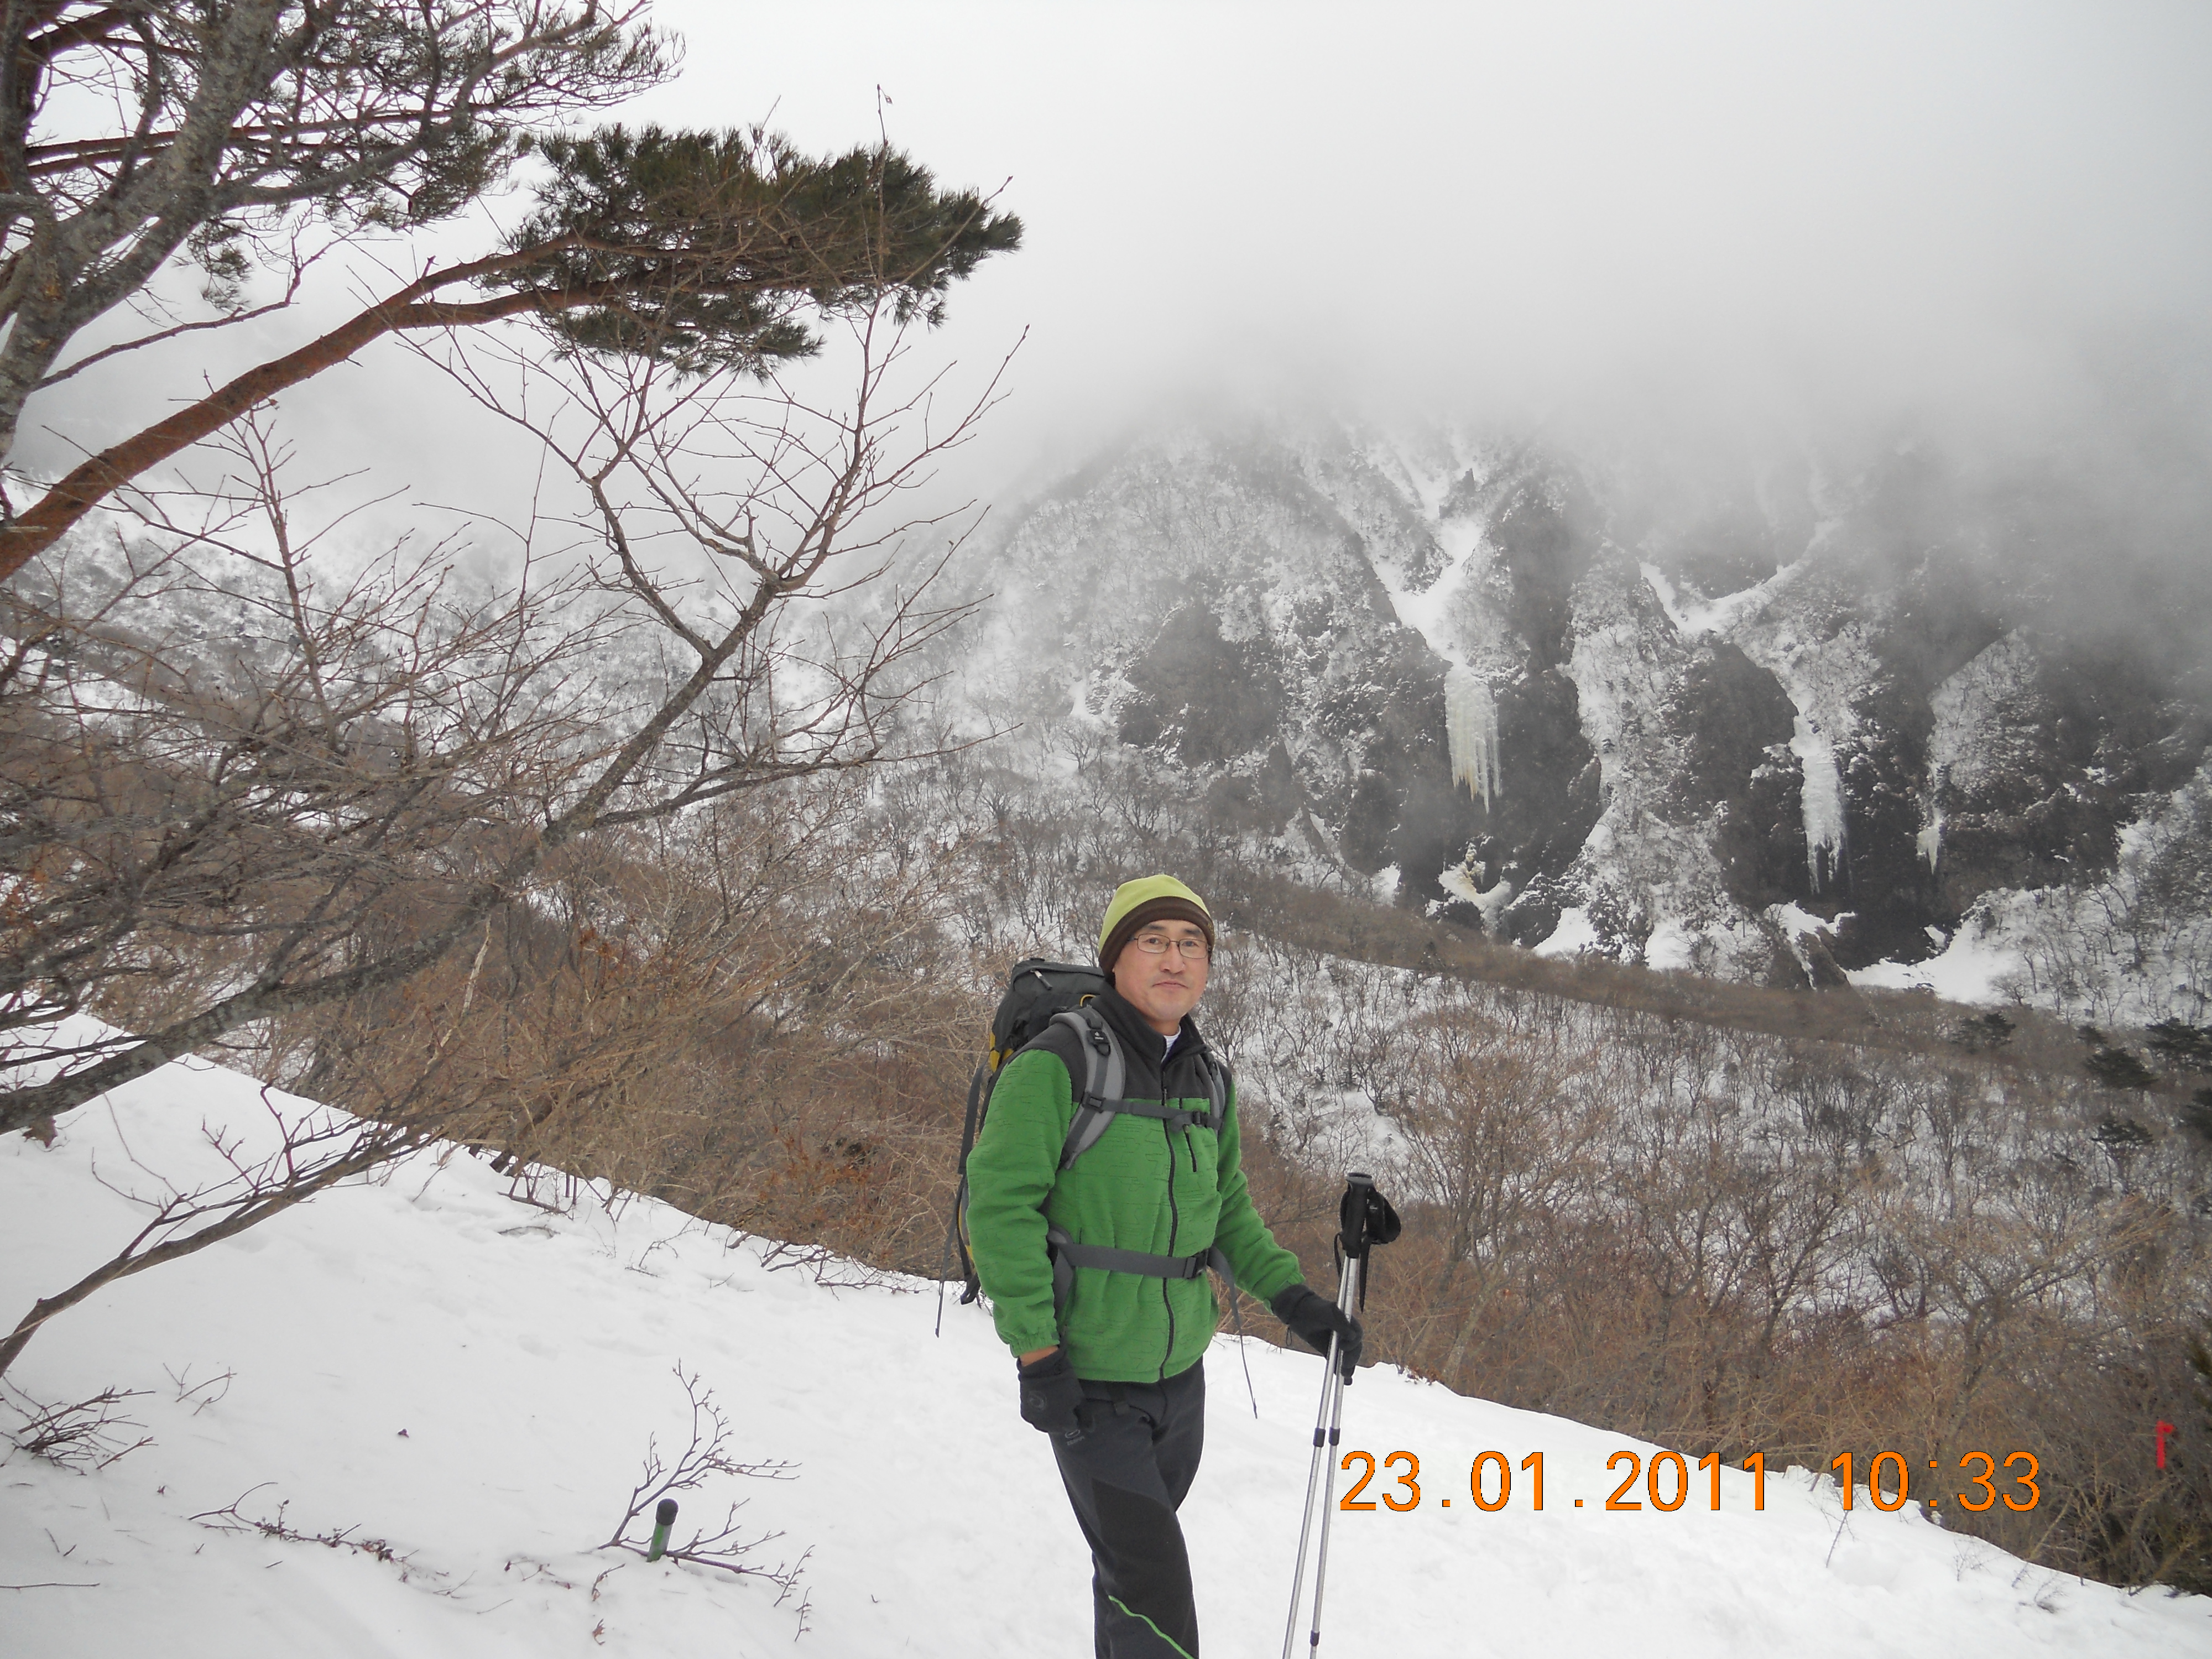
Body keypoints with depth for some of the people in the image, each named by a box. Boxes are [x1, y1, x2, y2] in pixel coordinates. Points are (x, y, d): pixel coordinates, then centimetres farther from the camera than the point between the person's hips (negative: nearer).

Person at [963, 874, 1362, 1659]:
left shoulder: (1209, 1080, 5)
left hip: (1180, 1369, 6)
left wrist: (1293, 1298, 4)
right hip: (1087, 1379, -6)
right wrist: (1036, 1352, -21)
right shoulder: (1056, 1064, -17)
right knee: (1155, 1590, -7)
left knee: (1134, 1557, 22)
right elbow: (1000, 1203, -18)